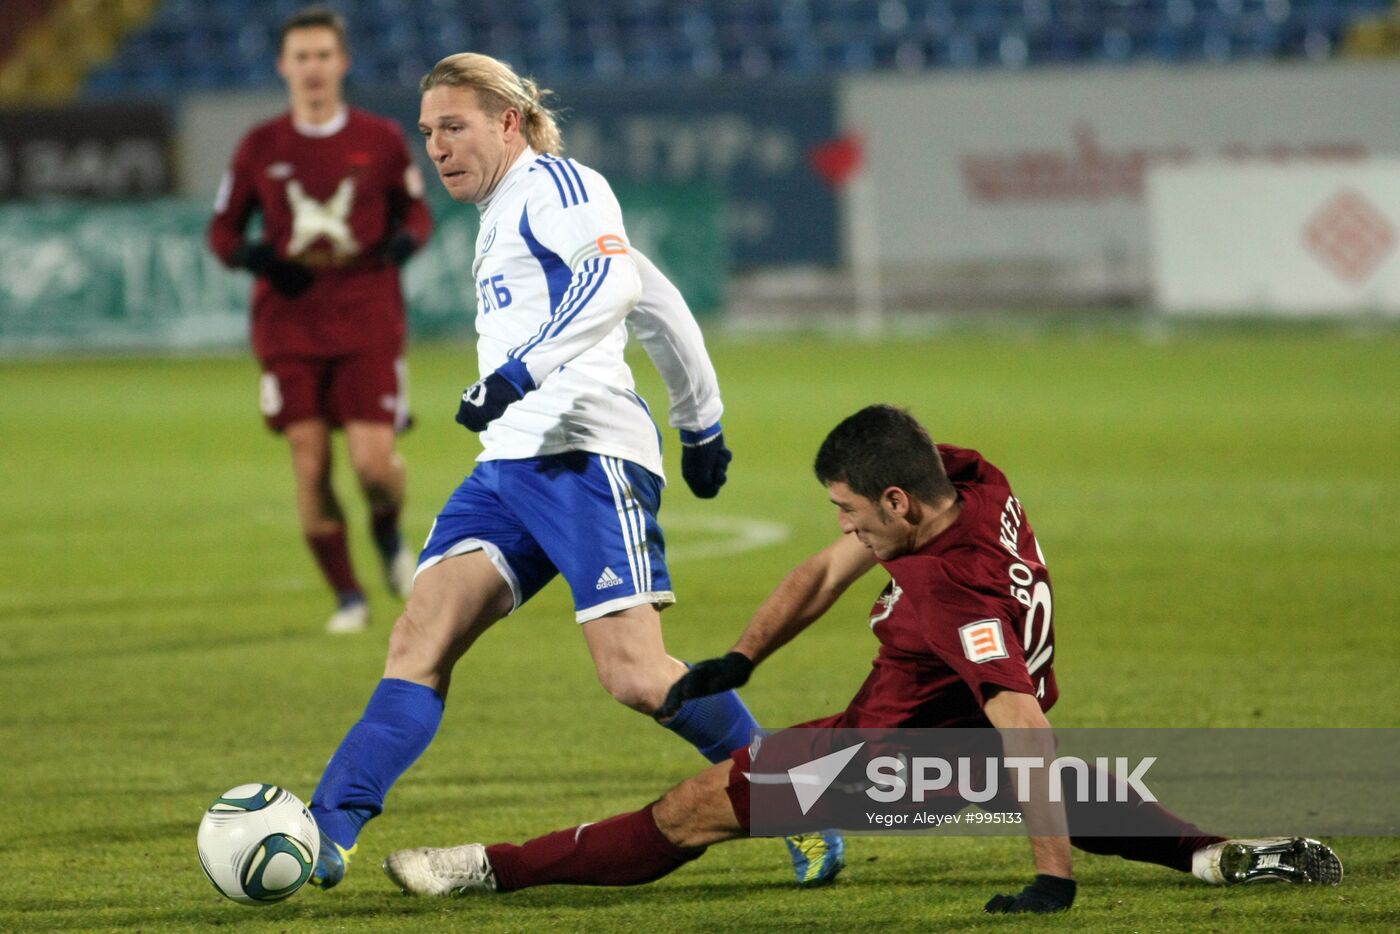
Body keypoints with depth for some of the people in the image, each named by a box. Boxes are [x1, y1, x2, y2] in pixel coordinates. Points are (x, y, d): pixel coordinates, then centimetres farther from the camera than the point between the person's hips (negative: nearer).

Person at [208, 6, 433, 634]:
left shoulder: (381, 140, 3)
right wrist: (253, 257, -11)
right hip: (289, 326, 1)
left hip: (368, 323, -1)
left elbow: (416, 210, 14)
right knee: (311, 467, -5)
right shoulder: (260, 148, 4)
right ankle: (346, 595, 9)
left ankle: (388, 534, 24)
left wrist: (406, 240, -9)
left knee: (373, 462, -12)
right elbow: (222, 230, 11)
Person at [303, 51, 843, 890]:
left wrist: (519, 373, -31)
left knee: (638, 678, -16)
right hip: (511, 467, 9)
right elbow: (663, 306, 32)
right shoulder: (502, 218, 27)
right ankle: (326, 836, -19)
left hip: (586, 453, -9)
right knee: (419, 644, -9)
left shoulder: (553, 184, 0)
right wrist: (702, 423, 37)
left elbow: (614, 279, -21)